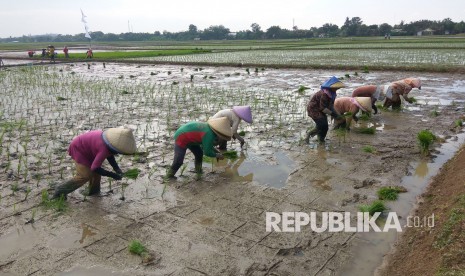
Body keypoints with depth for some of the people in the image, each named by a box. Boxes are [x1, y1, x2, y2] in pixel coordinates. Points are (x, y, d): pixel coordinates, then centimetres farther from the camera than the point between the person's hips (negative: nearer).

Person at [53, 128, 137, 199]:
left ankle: (93, 191, 28)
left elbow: (109, 155, 2)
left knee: (98, 170, 12)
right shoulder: (104, 149, -38)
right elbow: (95, 168, -35)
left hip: (84, 146, 9)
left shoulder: (112, 138, -13)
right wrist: (113, 175, -27)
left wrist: (116, 168, -11)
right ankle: (60, 191, 2)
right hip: (78, 149, -9)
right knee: (85, 176, -13)